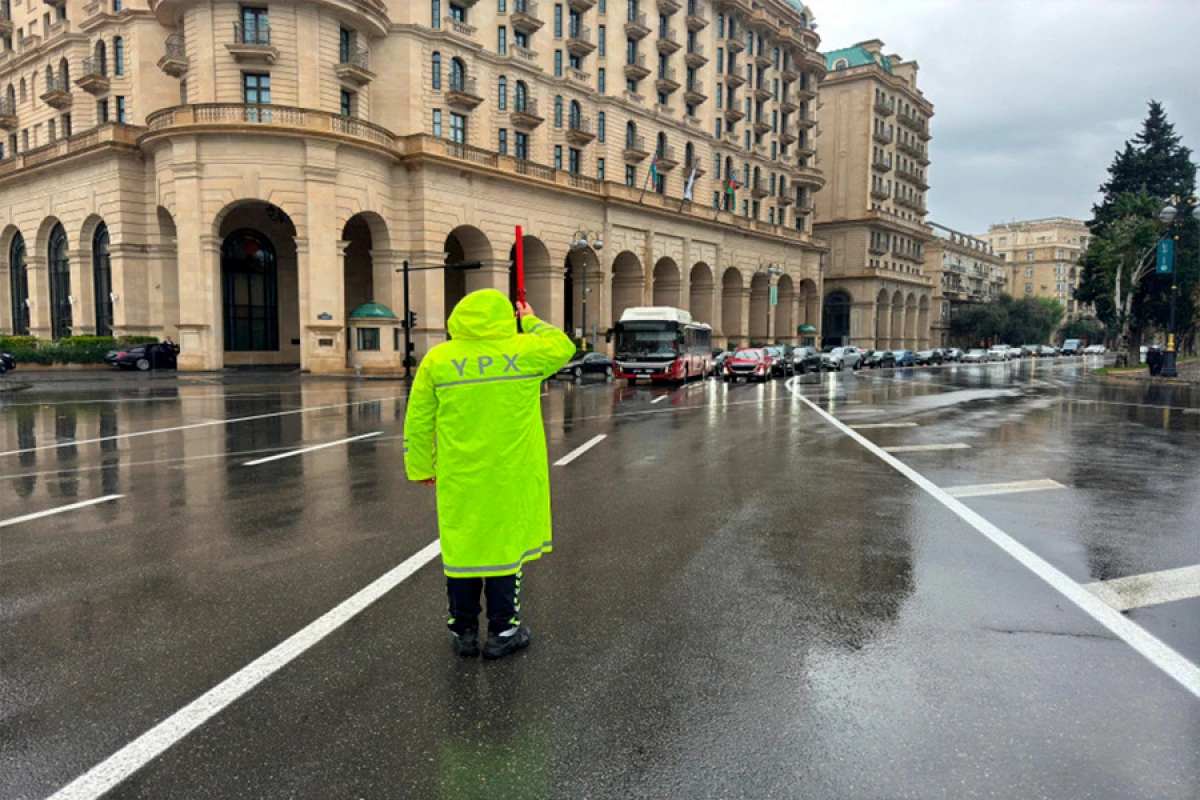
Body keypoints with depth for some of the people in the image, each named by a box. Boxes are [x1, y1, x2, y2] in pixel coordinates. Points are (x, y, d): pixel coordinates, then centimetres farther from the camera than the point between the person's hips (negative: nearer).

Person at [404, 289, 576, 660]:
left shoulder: (436, 359, -1)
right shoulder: (523, 351, -6)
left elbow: (418, 421, 3)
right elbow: (563, 347, 14)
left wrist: (420, 467, 14)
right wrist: (531, 322, 26)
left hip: (458, 478, 2)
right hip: (510, 476, -2)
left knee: (460, 546, 12)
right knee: (506, 545, 9)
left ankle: (464, 632, 24)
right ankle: (502, 632, 18)